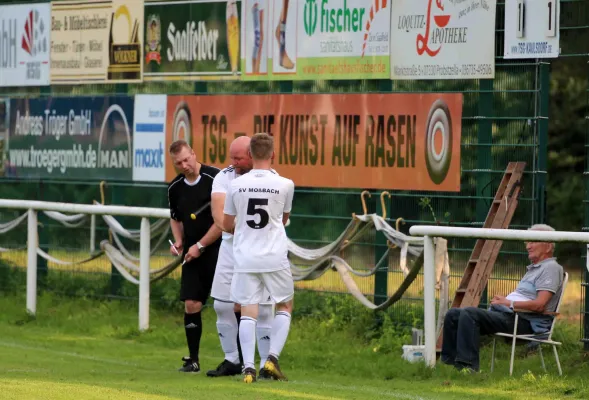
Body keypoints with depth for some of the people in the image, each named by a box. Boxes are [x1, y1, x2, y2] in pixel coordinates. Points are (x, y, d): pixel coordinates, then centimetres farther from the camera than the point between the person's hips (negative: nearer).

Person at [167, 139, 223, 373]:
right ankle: (193, 360, 8)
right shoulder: (175, 188, 7)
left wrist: (200, 246, -12)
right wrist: (178, 242, 6)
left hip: (219, 250, -5)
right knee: (191, 304, -1)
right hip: (193, 255, 5)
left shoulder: (216, 179, -13)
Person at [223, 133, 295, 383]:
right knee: (284, 306, 15)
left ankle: (248, 366, -7)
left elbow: (227, 225, 11)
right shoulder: (285, 185, -5)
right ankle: (273, 357, 1)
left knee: (248, 311, 4)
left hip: (245, 258, 1)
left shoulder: (236, 185, -1)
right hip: (275, 258, -1)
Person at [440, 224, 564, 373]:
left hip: (524, 321, -11)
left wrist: (508, 303, -11)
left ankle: (467, 364, -30)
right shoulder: (534, 268, 27)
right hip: (506, 313, 11)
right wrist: (502, 300, 5)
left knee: (469, 314, -28)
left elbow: (539, 305, -19)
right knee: (453, 314, 2)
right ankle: (449, 360, 0)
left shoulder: (551, 268, -7)